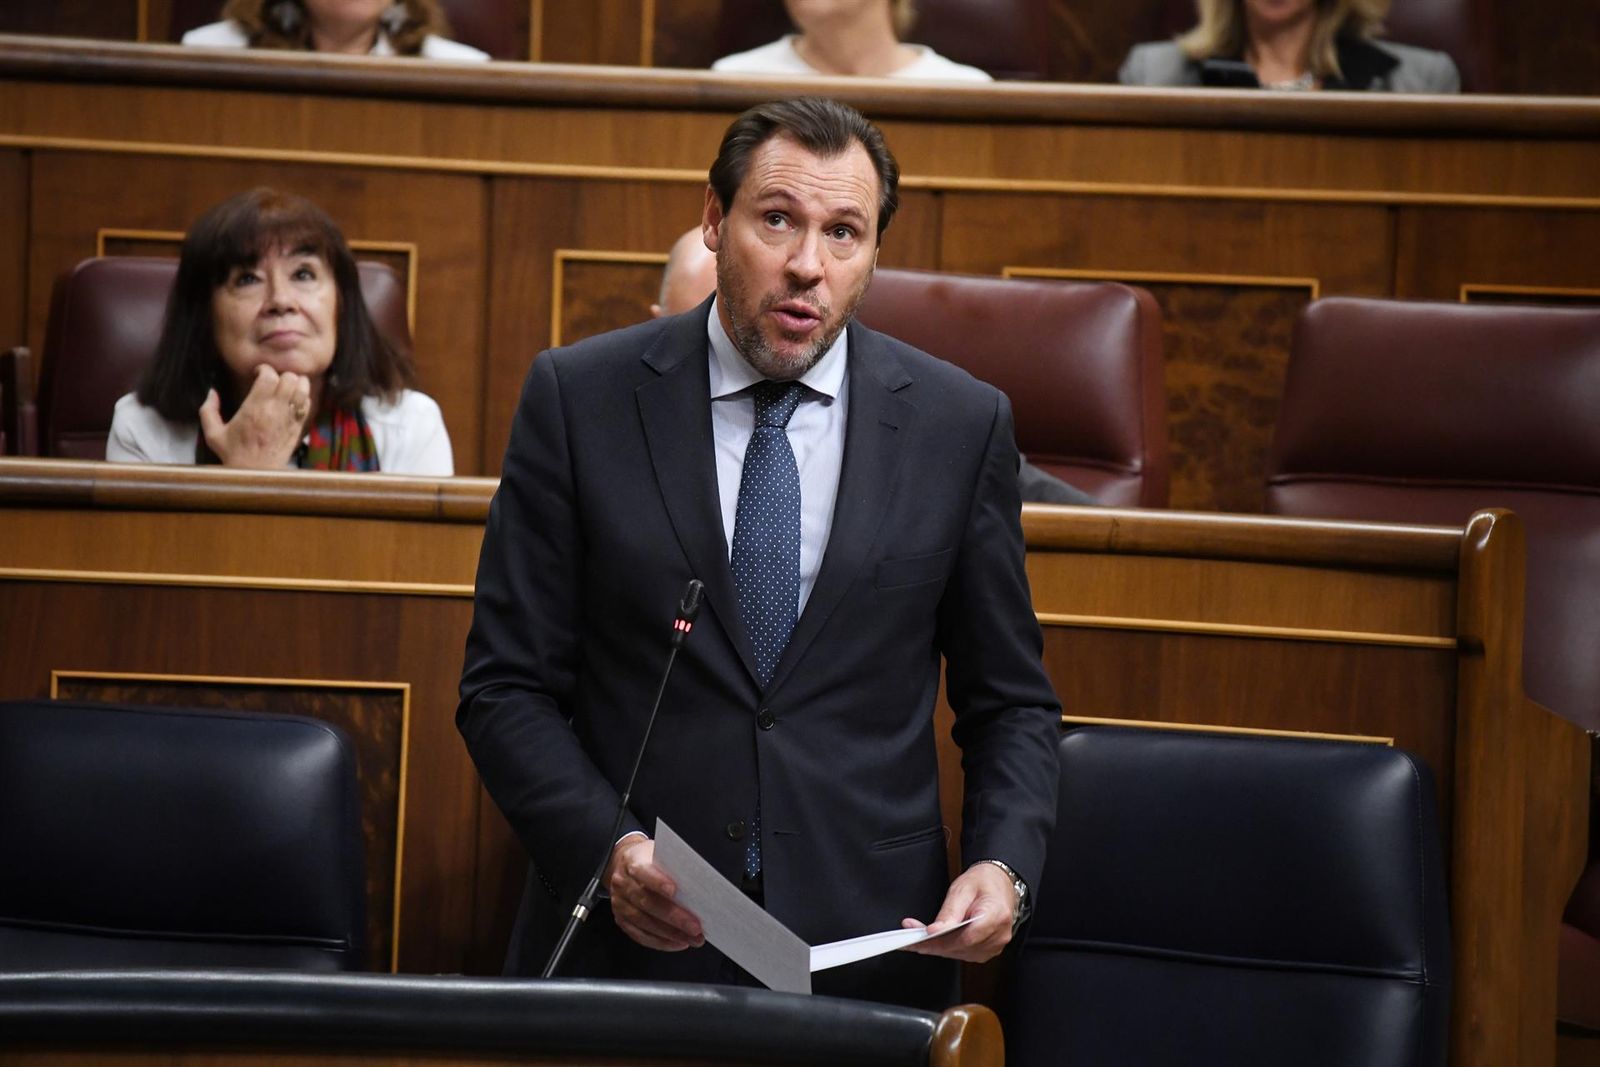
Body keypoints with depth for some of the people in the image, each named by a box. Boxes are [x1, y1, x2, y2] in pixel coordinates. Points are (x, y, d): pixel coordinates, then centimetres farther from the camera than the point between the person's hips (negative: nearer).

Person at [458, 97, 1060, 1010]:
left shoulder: (963, 423, 3)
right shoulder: (581, 398, 0)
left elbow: (1010, 704, 9)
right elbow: (507, 686, -1)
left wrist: (1004, 868, -8)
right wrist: (607, 845, -16)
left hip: (869, 950, 1)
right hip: (624, 941, 0)